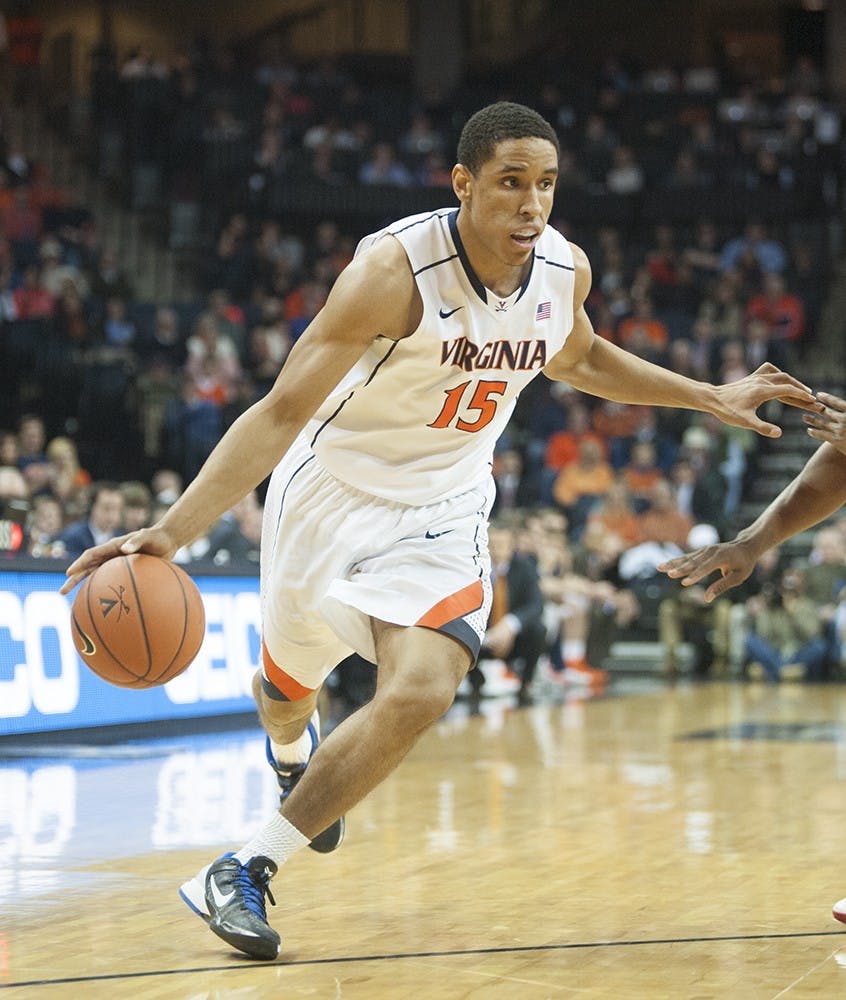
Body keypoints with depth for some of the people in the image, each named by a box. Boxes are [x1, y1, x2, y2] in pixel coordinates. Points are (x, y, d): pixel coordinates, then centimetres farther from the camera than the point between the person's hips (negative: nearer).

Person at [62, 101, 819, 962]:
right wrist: (172, 530, -38)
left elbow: (577, 359, 16)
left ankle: (243, 872, -8)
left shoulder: (565, 270, -10)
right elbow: (281, 413, -29)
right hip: (336, 489, -3)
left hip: (441, 511, 3)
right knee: (288, 691, 18)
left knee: (420, 694, -21)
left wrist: (712, 398, 14)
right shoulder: (396, 268, -28)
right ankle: (293, 749, 59)